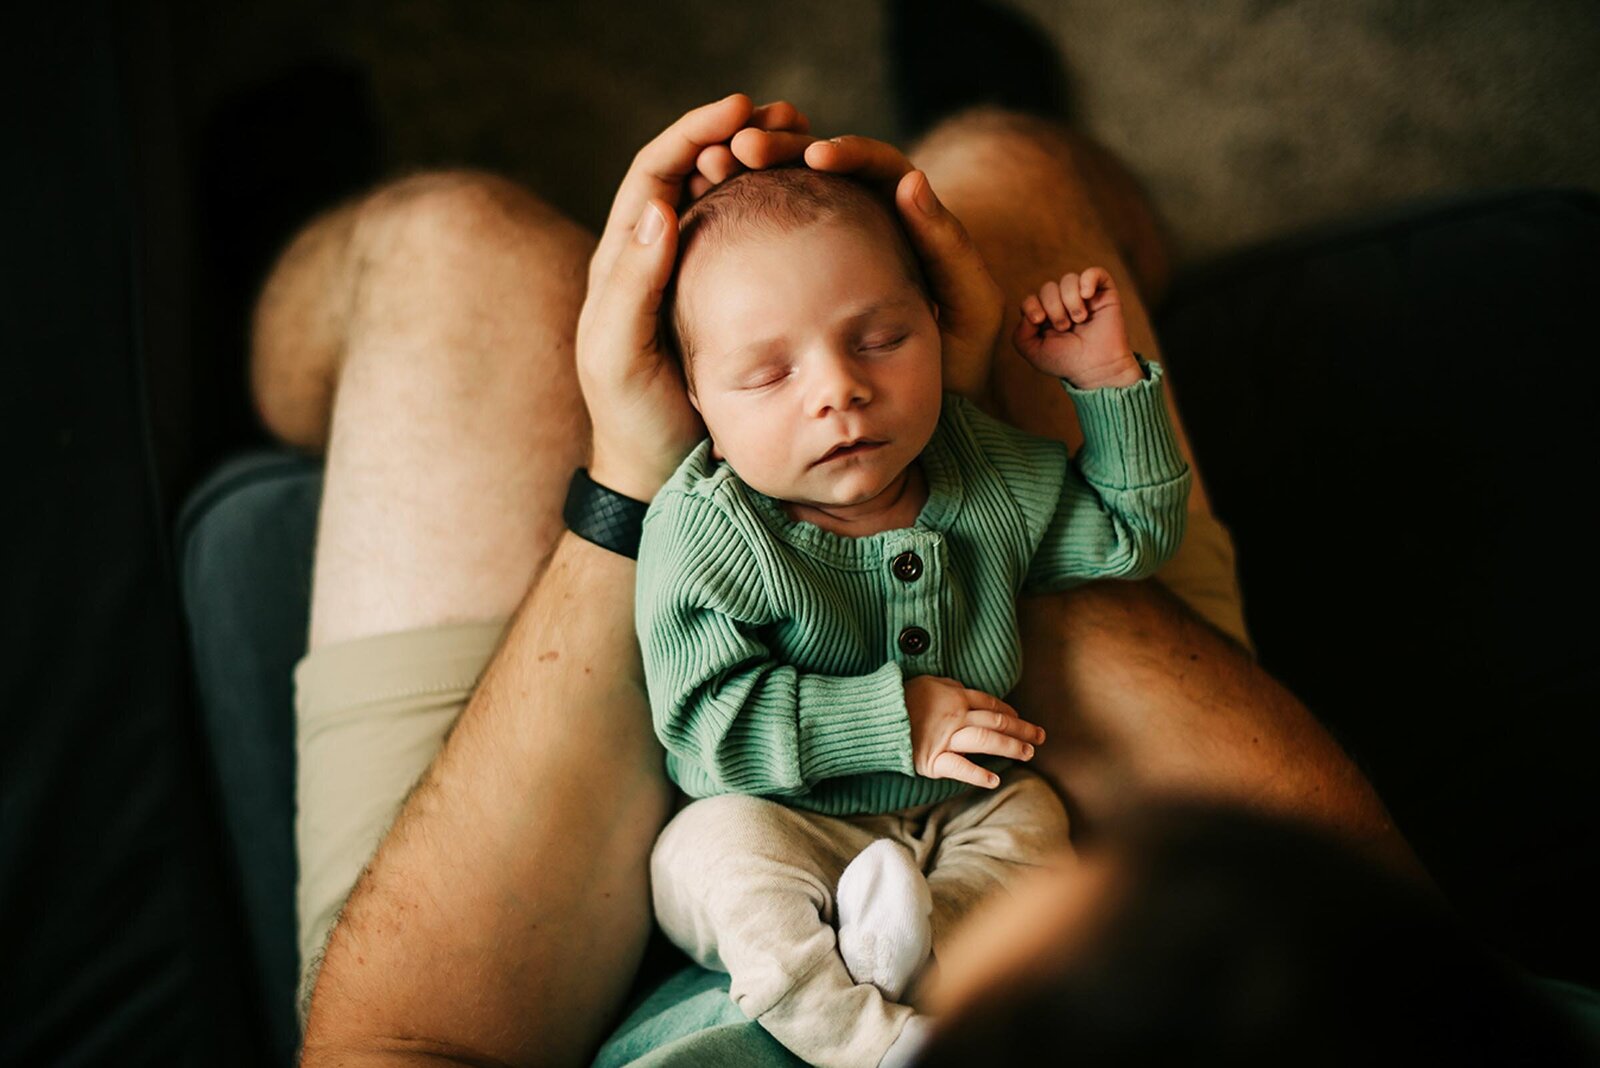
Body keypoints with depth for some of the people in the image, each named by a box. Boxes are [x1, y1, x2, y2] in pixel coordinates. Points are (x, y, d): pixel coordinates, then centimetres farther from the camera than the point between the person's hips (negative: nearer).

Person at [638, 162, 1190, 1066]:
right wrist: (892, 720, -27)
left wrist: (1110, 380, -4)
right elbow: (710, 721, -24)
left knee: (1034, 816, -17)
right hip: (784, 818, -4)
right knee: (720, 850, -30)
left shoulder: (993, 473, -7)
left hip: (962, 810, 5)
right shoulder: (700, 535, -21)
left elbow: (1135, 534, 7)